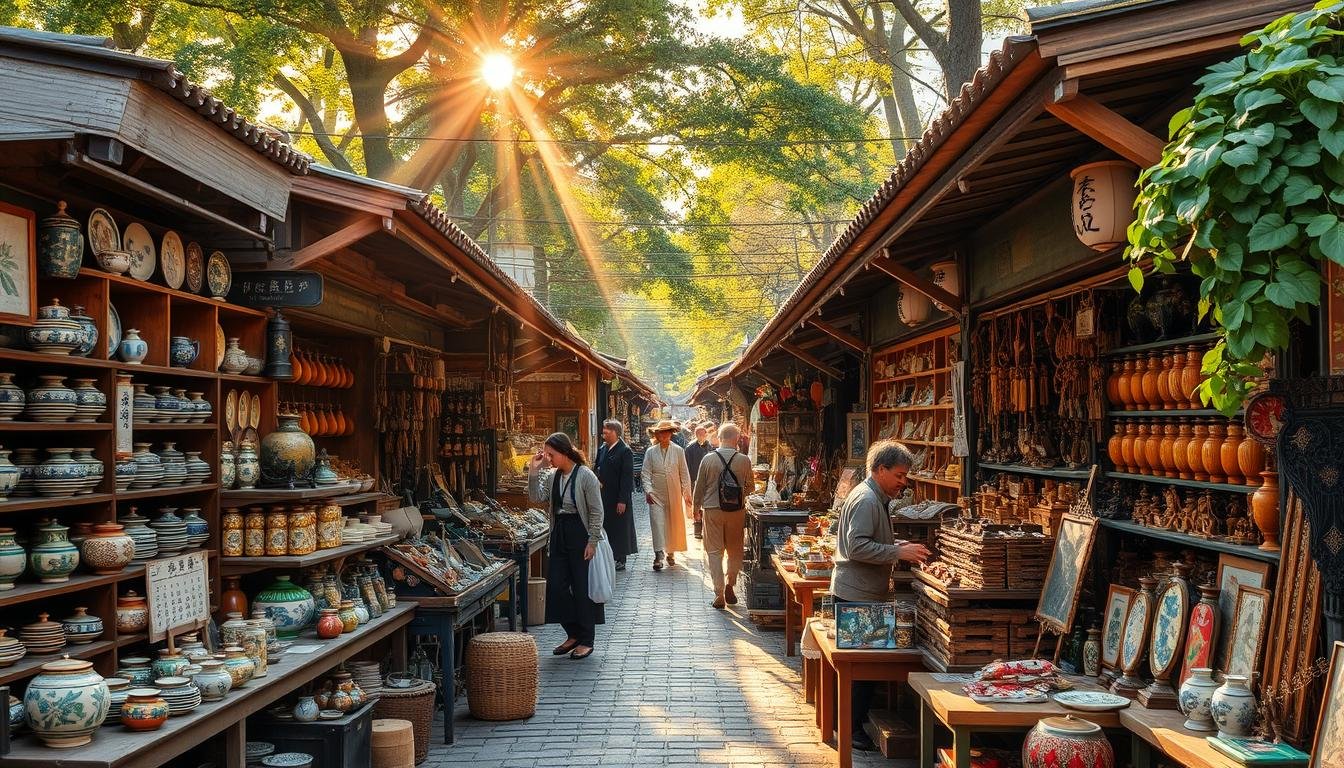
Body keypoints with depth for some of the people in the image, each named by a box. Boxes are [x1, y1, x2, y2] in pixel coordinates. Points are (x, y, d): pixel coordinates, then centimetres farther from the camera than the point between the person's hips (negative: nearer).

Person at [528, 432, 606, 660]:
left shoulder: (585, 476, -12)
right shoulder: (552, 477, 7)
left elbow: (596, 512, -11)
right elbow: (536, 498, -2)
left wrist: (592, 541, -15)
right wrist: (533, 472, -8)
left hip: (580, 534, -7)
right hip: (559, 534, 7)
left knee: (582, 587, 0)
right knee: (556, 585, 5)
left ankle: (587, 640, 11)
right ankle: (574, 634, 20)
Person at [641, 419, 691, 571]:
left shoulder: (678, 451, 1)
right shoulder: (650, 452, 0)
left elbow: (684, 473, 4)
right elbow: (646, 473, 0)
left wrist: (687, 494, 1)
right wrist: (648, 490, -13)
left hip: (674, 494, 1)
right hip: (656, 495, -1)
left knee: (674, 524, 10)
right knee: (657, 523, -10)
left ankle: (671, 553, 26)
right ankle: (659, 555, -12)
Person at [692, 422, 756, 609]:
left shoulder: (708, 459, -7)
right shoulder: (744, 460, -7)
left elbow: (700, 486, 1)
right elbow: (751, 487, 5)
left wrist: (697, 506, 16)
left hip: (712, 510, 0)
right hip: (737, 511, 0)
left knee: (714, 551, 6)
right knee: (735, 550, 18)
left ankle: (719, 594, 2)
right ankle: (729, 583, 8)